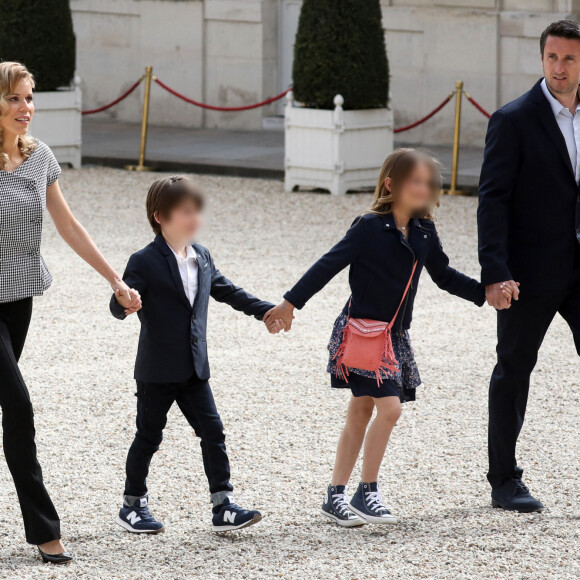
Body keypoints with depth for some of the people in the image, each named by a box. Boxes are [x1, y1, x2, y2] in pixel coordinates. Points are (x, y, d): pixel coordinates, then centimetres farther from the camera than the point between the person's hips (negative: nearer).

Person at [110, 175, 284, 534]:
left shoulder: (202, 258, 9)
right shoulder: (145, 262, -13)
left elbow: (226, 291, 22)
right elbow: (119, 307, -19)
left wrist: (266, 311, 23)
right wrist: (125, 301, -43)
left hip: (194, 369, 6)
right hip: (157, 372, -6)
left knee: (213, 432, 1)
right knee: (149, 437, 5)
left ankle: (224, 506, 4)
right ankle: (133, 506, 19)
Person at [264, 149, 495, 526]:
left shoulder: (424, 232, 5)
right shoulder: (370, 227, -14)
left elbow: (444, 275, 19)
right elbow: (329, 266, -13)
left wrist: (485, 292, 9)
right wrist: (290, 304, -14)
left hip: (395, 336, 7)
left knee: (361, 413, 10)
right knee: (389, 408, -14)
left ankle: (336, 496, 17)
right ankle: (367, 493, -4)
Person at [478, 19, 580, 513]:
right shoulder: (514, 120, -9)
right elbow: (493, 199, -12)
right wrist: (495, 273, -20)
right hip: (532, 271, -5)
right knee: (514, 369, 5)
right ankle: (504, 482, 15)